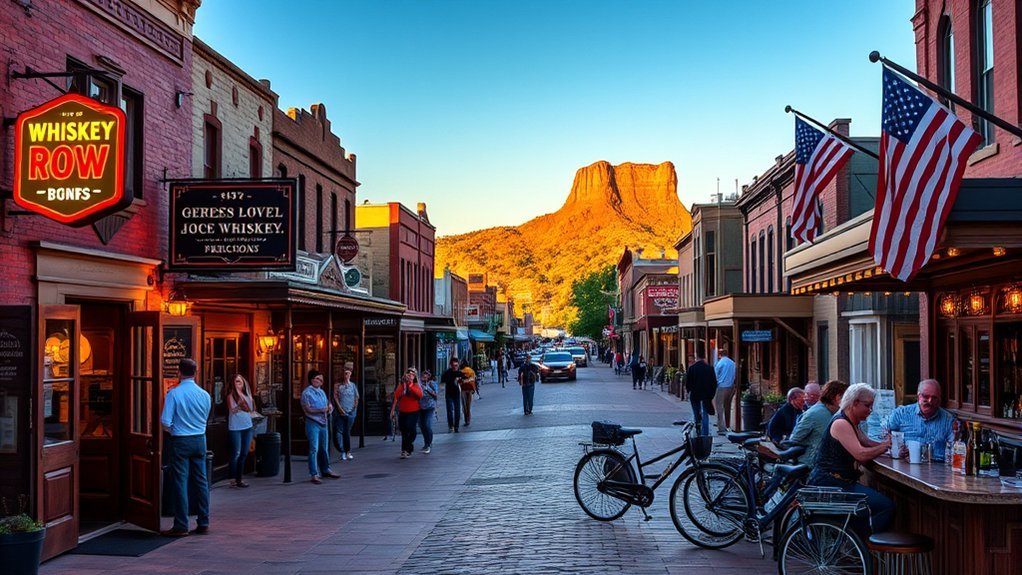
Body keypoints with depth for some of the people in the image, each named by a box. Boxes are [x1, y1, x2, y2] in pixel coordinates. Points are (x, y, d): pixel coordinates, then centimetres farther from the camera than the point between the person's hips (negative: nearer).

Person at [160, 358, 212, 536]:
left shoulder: (174, 393, -11)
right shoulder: (204, 395, 1)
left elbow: (165, 421, -12)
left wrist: (173, 429, 7)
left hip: (180, 441, -4)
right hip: (200, 440, 4)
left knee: (180, 482, 0)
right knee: (201, 481, 10)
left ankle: (181, 526, 2)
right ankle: (203, 523, 14)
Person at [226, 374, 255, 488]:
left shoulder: (247, 394, 12)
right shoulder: (231, 395, -4)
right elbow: (231, 410, -11)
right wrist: (240, 406, -25)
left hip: (247, 427, 6)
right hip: (235, 427, -6)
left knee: (244, 454, 7)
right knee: (236, 453, -7)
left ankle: (239, 478, 14)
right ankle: (233, 479, -2)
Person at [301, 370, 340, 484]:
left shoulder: (321, 392, 14)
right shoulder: (307, 393, -9)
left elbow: (327, 404, 21)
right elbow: (307, 409, -14)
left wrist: (330, 407, -2)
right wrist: (321, 410, -22)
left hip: (323, 423, 7)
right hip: (312, 423, -7)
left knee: (324, 448, 16)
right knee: (314, 449, -8)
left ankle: (325, 470, 30)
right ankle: (313, 474, -6)